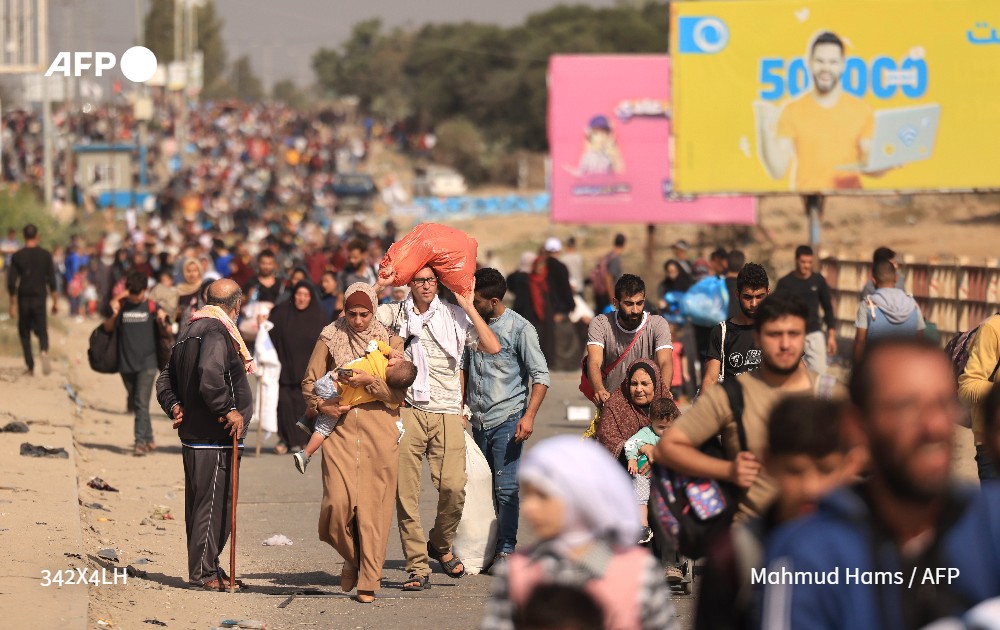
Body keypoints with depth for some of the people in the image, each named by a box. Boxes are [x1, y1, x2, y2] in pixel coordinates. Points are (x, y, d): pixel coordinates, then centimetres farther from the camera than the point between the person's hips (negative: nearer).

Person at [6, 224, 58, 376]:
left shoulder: (17, 256, -2)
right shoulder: (45, 255, -1)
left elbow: (11, 283, -3)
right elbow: (52, 281, -2)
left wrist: (12, 305, 4)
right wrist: (55, 302, 4)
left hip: (23, 300, 0)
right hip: (39, 299, 0)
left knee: (24, 333, 12)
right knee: (42, 330, 9)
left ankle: (30, 367, 10)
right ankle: (44, 351, -24)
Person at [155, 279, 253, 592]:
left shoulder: (191, 332, 17)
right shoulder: (216, 332, -14)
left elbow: (166, 378, 21)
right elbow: (210, 375, -30)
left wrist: (174, 406, 10)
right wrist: (229, 410, -22)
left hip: (193, 435, 10)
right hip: (216, 437, -10)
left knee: (199, 504, 14)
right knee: (215, 503, -6)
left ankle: (204, 568, 21)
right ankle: (204, 571, -4)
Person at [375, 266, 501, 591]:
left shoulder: (455, 316, 10)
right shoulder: (394, 314, 11)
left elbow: (492, 347, 1)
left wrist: (468, 307, 0)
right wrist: (379, 286, -3)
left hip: (447, 414, 0)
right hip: (408, 412, 0)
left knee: (453, 487, -12)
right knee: (406, 493, -4)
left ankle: (441, 545, 16)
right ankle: (418, 568, 3)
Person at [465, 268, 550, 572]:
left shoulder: (520, 328, -6)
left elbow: (540, 375, -6)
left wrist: (529, 416, -16)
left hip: (507, 419, -5)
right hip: (478, 420, 5)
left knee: (506, 488, -8)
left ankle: (505, 549, -2)